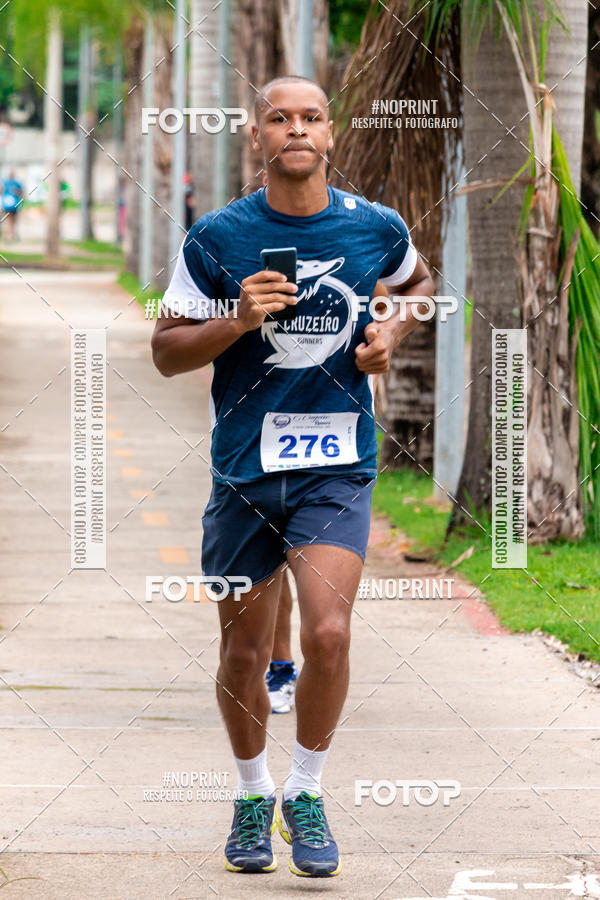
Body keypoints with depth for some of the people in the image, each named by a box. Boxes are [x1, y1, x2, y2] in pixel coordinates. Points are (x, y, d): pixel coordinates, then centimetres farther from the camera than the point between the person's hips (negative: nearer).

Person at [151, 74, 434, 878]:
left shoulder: (376, 229, 0)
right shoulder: (216, 238, -4)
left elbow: (419, 280, 24)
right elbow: (167, 350, 2)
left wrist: (393, 332, 4)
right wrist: (237, 321, -16)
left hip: (338, 465, 0)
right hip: (244, 469, 1)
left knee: (328, 633, -18)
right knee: (244, 651, 9)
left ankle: (307, 794, 3)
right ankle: (253, 795, 32)